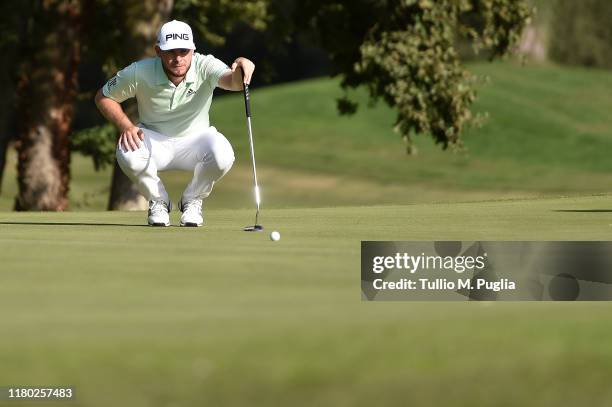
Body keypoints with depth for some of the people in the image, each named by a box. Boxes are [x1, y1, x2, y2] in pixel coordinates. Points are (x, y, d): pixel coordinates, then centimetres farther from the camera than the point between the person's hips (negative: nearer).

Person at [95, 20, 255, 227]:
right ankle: (158, 201, -2)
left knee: (222, 154, -33)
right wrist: (125, 126, -21)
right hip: (153, 139, 0)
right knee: (127, 154, -34)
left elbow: (231, 81, -43)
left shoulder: (205, 66, -21)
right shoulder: (139, 73, -18)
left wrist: (240, 69, -69)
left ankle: (192, 200, 0)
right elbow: (103, 97, -4)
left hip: (194, 138, 0)